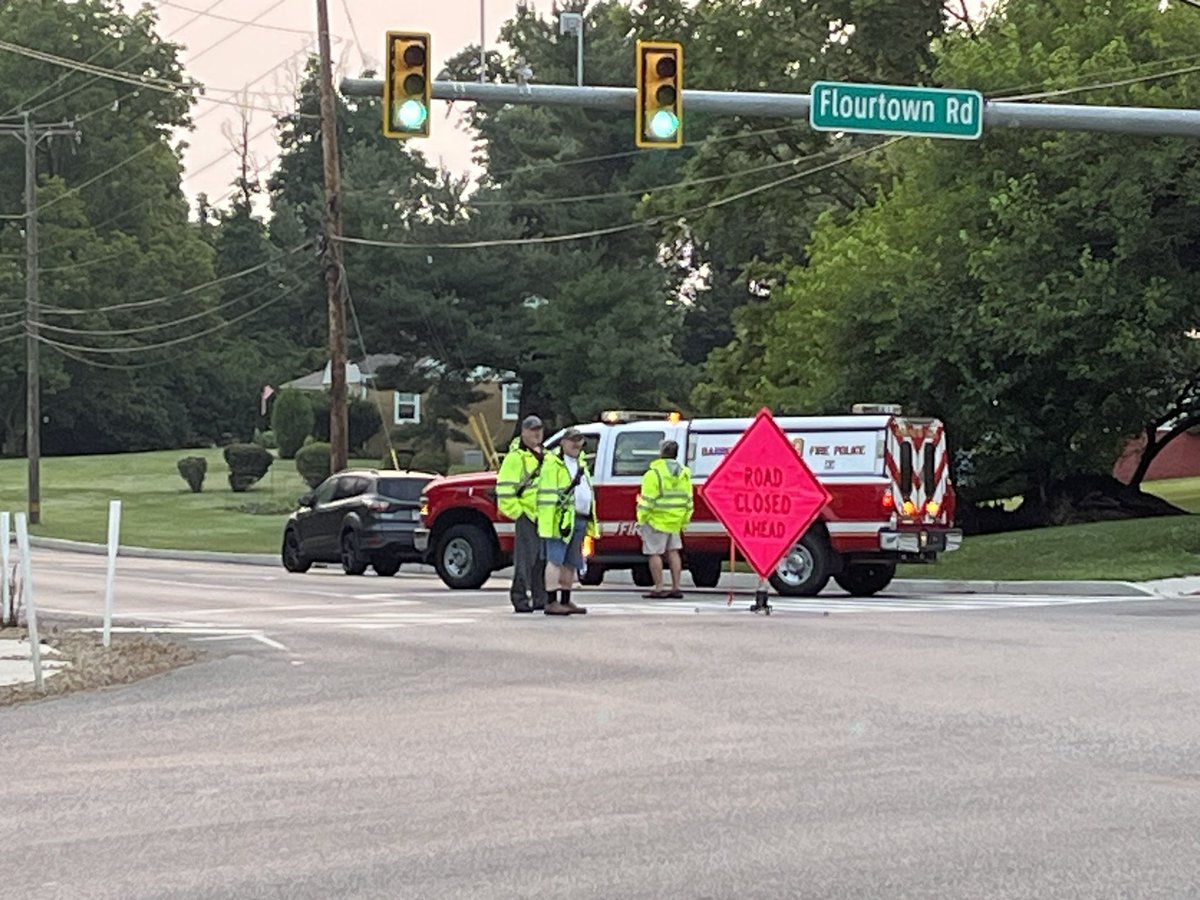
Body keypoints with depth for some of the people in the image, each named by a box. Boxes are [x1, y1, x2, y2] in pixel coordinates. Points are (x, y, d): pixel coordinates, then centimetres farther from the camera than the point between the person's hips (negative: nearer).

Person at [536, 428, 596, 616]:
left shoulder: (581, 464, 22)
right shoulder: (553, 463, -5)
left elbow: (588, 494, 27)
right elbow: (547, 495, -12)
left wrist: (591, 522, 20)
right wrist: (549, 522, -20)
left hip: (580, 521, 9)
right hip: (562, 520, -9)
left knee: (571, 563, 11)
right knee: (555, 561, -9)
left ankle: (565, 601, 17)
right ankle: (551, 602, -12)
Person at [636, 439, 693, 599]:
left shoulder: (654, 473, -14)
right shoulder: (684, 473, 8)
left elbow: (648, 500, -15)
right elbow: (688, 500, 12)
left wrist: (642, 519, -7)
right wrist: (684, 521, 18)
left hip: (657, 520, -7)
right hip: (676, 520, 7)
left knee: (654, 553, -1)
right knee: (673, 551, 14)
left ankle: (658, 589, -4)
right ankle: (676, 588, 13)